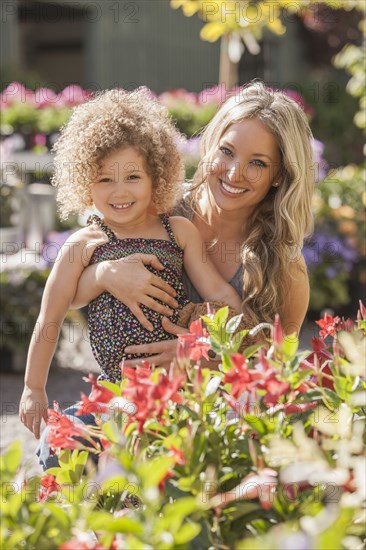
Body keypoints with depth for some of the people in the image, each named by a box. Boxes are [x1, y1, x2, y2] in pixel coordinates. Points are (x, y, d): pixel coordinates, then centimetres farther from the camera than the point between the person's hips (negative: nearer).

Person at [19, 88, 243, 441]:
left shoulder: (180, 232, 6)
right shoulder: (83, 245, 0)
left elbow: (219, 292, 12)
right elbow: (49, 321, 4)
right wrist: (33, 390, 6)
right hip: (119, 386, -1)